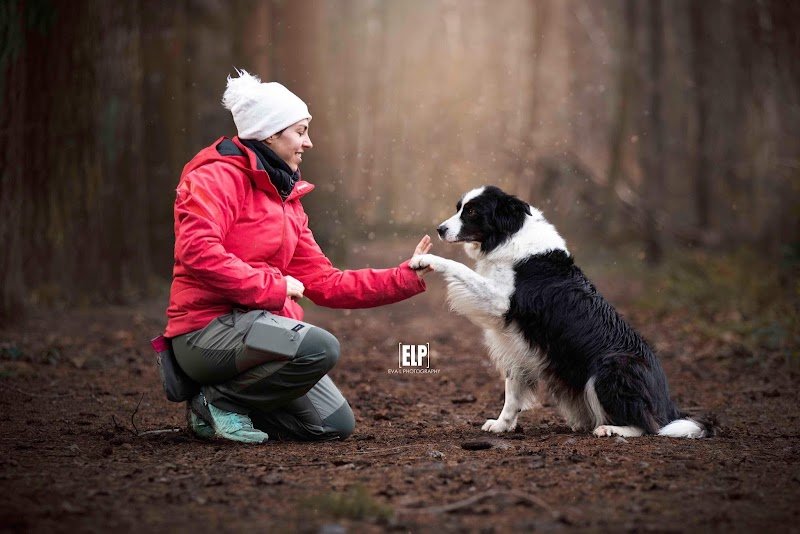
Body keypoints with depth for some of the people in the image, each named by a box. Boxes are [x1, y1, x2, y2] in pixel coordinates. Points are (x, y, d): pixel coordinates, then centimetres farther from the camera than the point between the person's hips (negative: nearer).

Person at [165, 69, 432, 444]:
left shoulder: (286, 199, 17)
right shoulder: (219, 177, -9)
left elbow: (324, 283, 14)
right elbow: (197, 251, -25)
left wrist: (406, 277, 10)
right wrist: (271, 286, -21)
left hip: (255, 323, 9)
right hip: (208, 327, -9)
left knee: (336, 425, 3)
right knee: (321, 347, -31)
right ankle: (217, 401, -12)